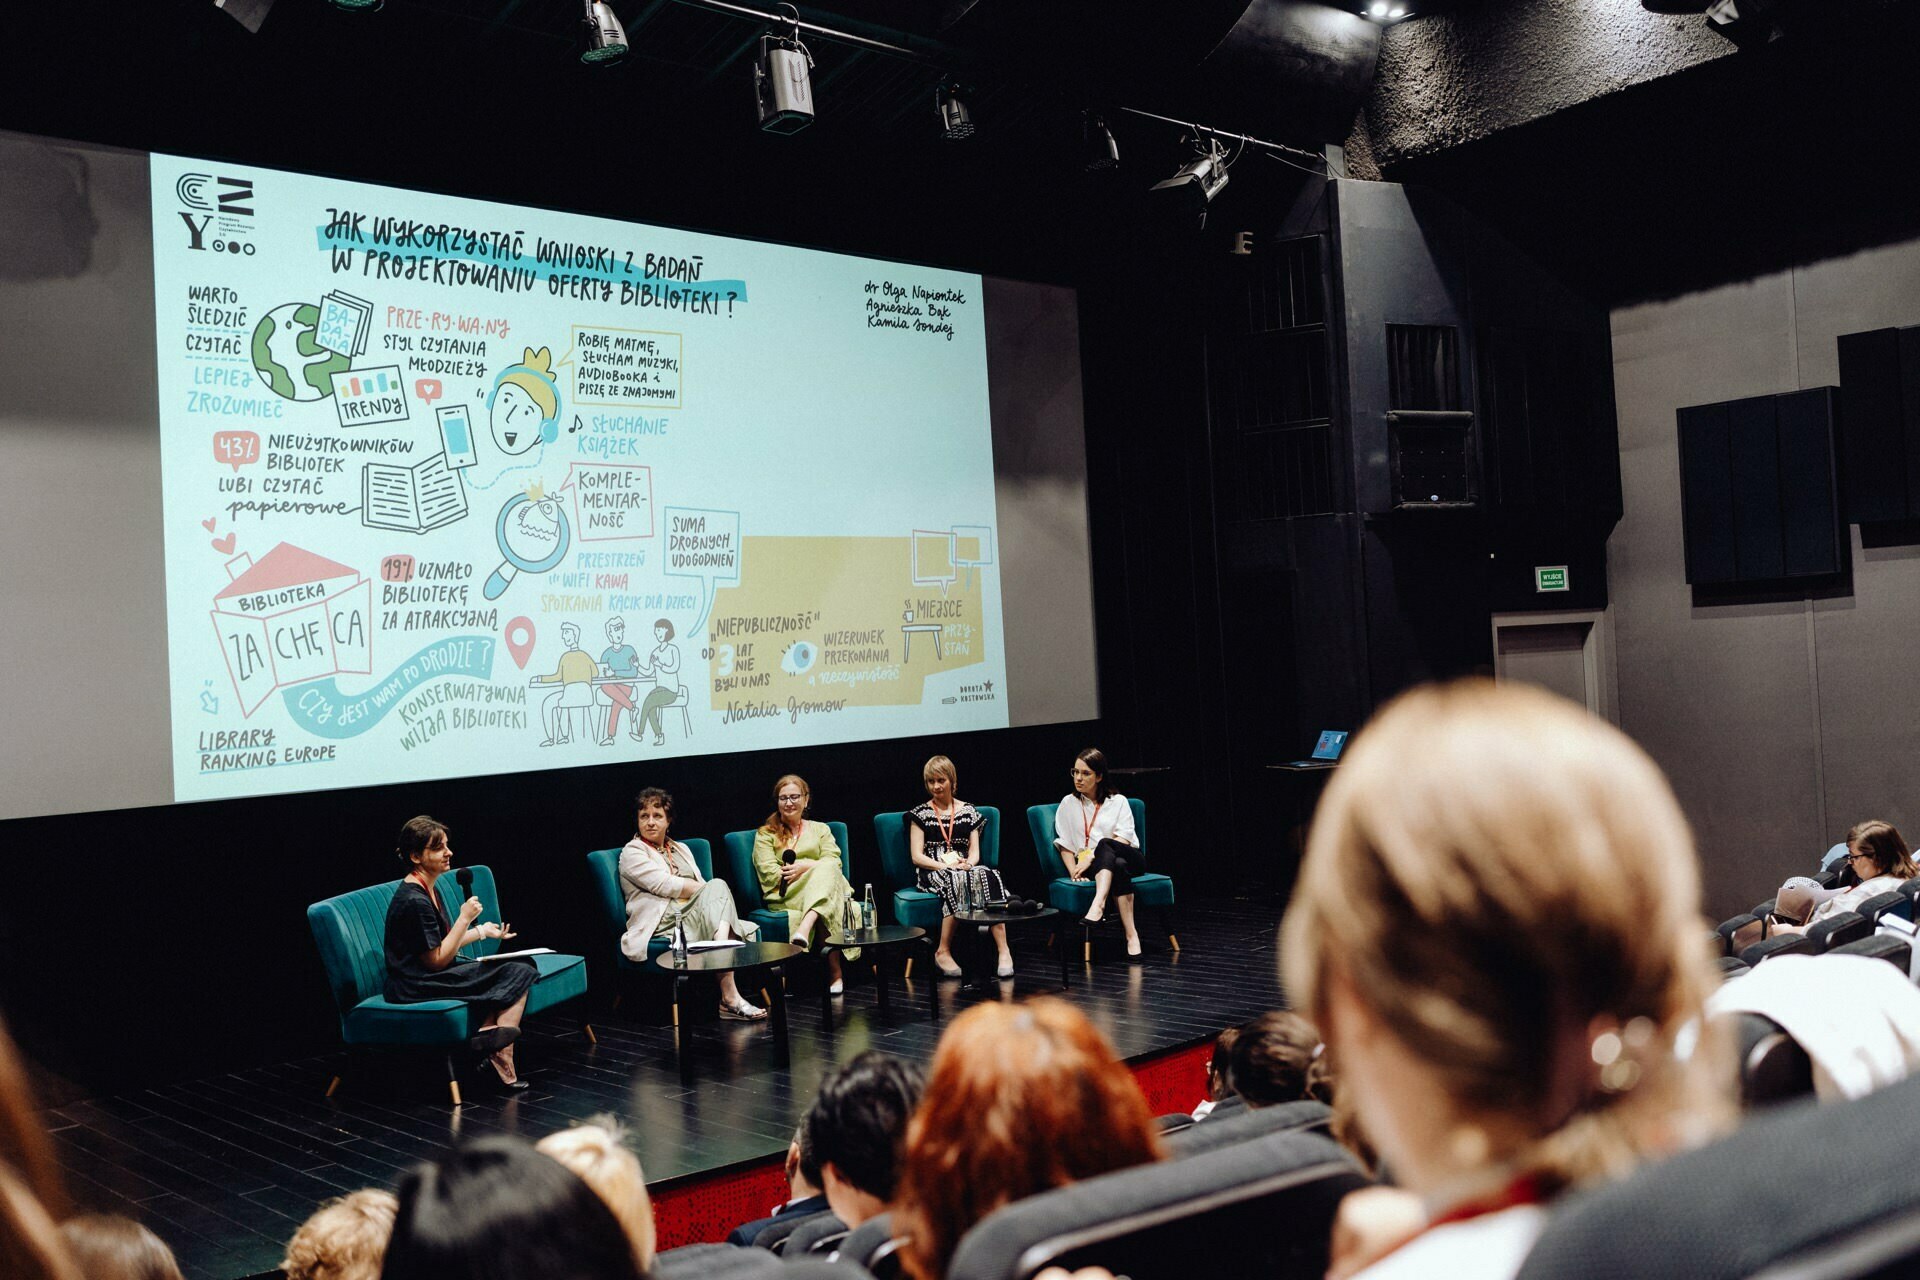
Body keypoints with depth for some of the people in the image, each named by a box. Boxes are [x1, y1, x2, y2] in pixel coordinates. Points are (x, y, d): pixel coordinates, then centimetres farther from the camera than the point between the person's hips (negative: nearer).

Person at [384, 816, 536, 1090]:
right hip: (417, 989, -10)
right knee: (518, 973, -11)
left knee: (520, 969, -4)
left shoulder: (427, 890, 12)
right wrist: (465, 919, -14)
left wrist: (482, 931, 19)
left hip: (431, 977, 10)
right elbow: (436, 960, -17)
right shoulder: (413, 901, -19)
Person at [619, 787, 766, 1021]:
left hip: (695, 915, 6)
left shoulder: (681, 849, 29)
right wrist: (713, 891, -6)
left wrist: (712, 892, -9)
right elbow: (665, 885, -7)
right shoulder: (632, 852, 8)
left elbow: (700, 886, 17)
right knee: (718, 887, -30)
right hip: (663, 921, -6)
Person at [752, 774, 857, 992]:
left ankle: (805, 929, -60)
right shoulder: (765, 834, 19)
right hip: (785, 897, -3)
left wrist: (807, 866, -13)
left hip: (824, 890, 3)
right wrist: (817, 868, -5)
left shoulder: (820, 829, 27)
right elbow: (769, 874, 1)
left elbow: (834, 863, 8)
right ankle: (834, 971, -50)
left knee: (827, 871, -38)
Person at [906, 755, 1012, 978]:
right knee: (956, 881, -38)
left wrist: (968, 863, -14)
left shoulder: (968, 811, 15)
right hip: (931, 872, -2)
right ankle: (943, 952, -31)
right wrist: (946, 866, -16)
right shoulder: (920, 814, 7)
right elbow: (917, 857, -1)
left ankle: (1003, 950, -39)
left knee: (988, 876, -33)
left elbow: (975, 851, 10)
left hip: (963, 869, 2)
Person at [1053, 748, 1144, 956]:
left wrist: (1091, 857, -19)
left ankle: (1098, 905, -59)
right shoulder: (1068, 804, 13)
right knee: (1119, 867, -38)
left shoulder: (1118, 802, 9)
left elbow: (1122, 839, -6)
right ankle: (1131, 935, -51)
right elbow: (1065, 845, 6)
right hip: (1089, 867, 0)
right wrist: (1074, 872, -13)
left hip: (1130, 858, 0)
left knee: (1104, 845, -38)